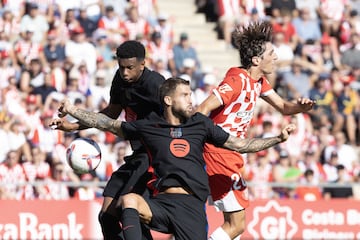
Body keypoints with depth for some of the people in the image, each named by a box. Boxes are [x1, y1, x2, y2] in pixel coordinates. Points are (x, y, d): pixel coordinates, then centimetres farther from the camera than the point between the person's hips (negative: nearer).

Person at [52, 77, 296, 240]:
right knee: (128, 200, -32)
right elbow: (109, 123, 21)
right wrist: (72, 110, 17)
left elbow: (241, 145, 19)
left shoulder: (200, 124, 14)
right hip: (161, 203, 0)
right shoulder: (149, 126, 12)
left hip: (192, 205, 1)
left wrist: (278, 138, 12)